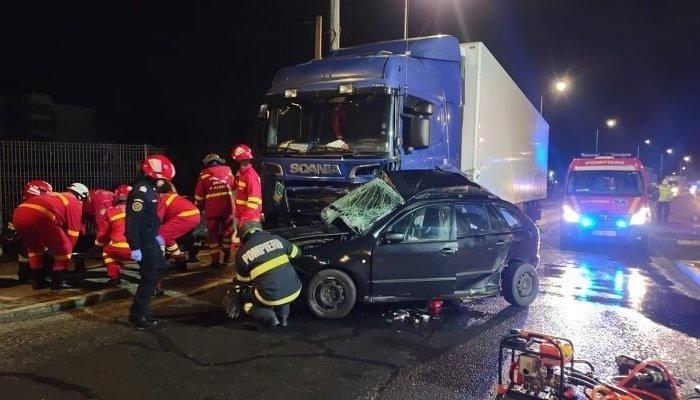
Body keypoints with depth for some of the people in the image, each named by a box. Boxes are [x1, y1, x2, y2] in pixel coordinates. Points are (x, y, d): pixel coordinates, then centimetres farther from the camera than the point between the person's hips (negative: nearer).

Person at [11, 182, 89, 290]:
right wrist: (69, 251, 30)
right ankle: (58, 282, 15)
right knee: (62, 249, 11)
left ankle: (39, 281, 33)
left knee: (34, 248, 31)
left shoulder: (53, 195, 38)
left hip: (18, 213, 8)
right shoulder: (75, 203, 18)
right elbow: (73, 232, 17)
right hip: (40, 218, -7)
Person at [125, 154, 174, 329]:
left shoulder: (149, 188, 9)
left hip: (149, 238, 11)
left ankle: (140, 307, 30)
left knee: (159, 267, 22)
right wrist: (135, 248, -26)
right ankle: (138, 314, 7)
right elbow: (133, 221, -26)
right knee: (150, 276, -4)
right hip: (143, 241, -11)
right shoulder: (140, 191, -22)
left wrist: (156, 236, 25)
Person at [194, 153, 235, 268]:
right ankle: (227, 256, 21)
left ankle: (215, 260, 6)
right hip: (227, 207, 2)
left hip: (212, 209, -2)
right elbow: (233, 187, 19)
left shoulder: (204, 174, 3)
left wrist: (198, 206, 20)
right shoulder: (227, 171, 10)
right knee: (227, 230, 18)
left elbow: (199, 195, 5)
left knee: (213, 234, 7)